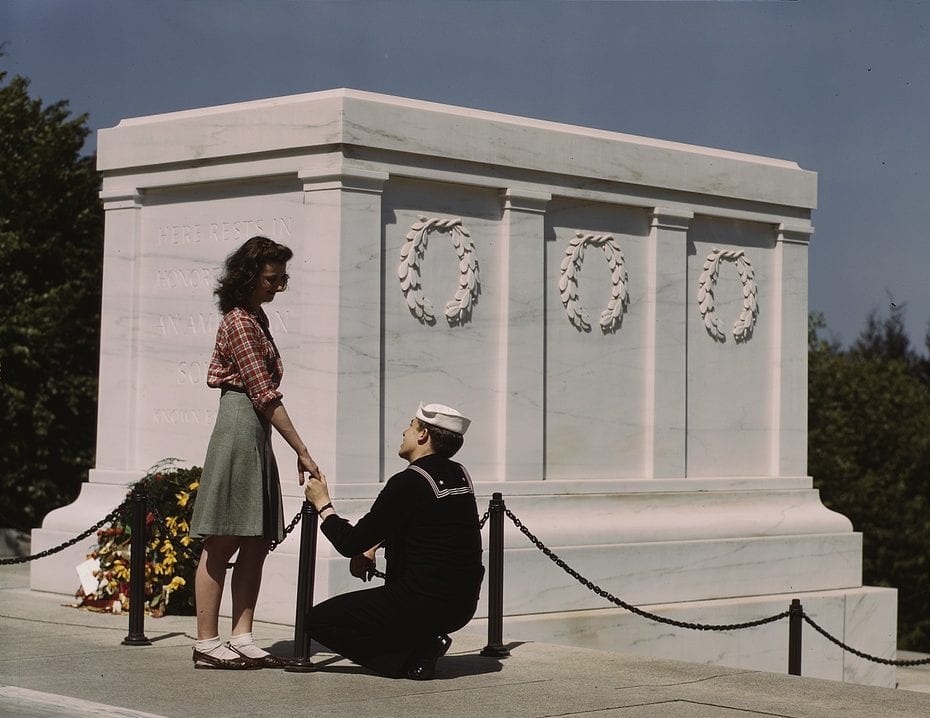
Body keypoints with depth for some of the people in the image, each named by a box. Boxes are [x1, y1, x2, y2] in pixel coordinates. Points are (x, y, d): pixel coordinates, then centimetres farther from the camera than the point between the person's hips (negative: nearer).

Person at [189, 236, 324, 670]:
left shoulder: (254, 317, 18)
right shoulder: (240, 323, -12)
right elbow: (265, 395, -16)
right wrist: (302, 451, -16)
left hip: (255, 437, 10)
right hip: (240, 428, -10)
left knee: (256, 545, 5)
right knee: (223, 543, -7)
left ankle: (242, 639, 5)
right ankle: (207, 644, -4)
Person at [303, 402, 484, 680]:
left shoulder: (408, 482, -16)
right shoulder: (460, 476, 8)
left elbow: (350, 544, -11)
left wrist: (323, 504, 5)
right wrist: (370, 547, 15)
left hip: (423, 603, -9)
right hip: (463, 607, 9)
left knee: (317, 621, 1)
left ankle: (414, 656, -7)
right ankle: (423, 644, 12)